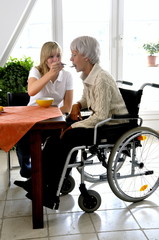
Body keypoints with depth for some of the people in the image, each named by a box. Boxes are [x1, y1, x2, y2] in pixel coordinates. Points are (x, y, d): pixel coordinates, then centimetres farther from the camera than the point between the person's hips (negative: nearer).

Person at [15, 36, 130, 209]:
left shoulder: (101, 79, -23)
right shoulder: (88, 76, 5)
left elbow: (100, 117, -26)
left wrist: (73, 126, -20)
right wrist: (77, 105, 0)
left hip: (113, 126, -9)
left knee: (68, 137, -20)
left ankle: (50, 195, -6)